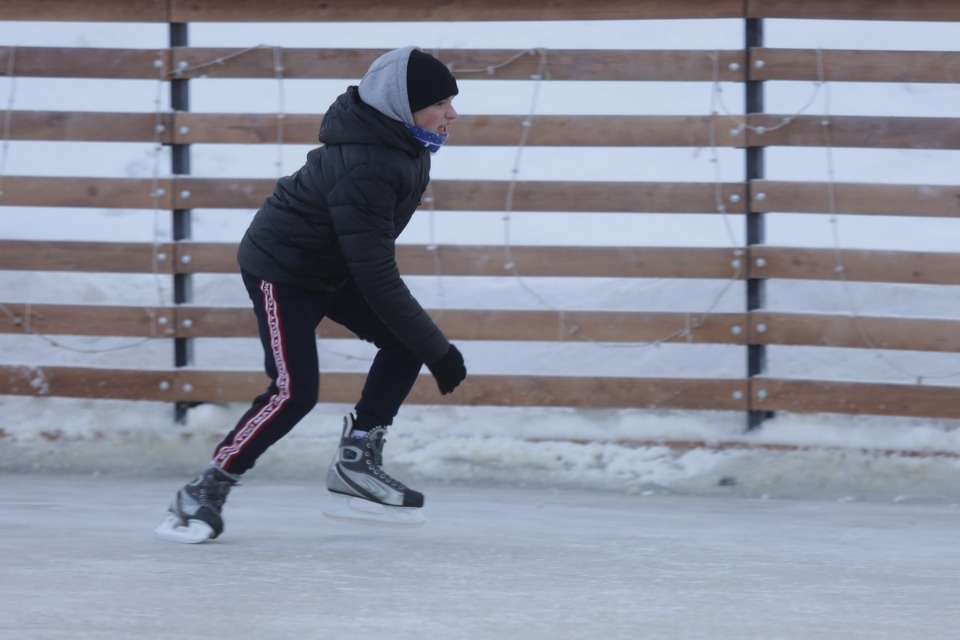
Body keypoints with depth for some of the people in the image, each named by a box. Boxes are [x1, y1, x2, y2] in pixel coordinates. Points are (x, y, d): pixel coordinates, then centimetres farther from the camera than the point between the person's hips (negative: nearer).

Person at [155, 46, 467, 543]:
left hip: (332, 265, 9)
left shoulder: (401, 141, -6)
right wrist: (437, 349, -30)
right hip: (281, 267, -9)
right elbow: (375, 276, -34)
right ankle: (205, 491, -7)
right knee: (294, 390, -18)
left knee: (404, 342, -4)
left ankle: (356, 463, 2)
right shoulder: (363, 167, -35)